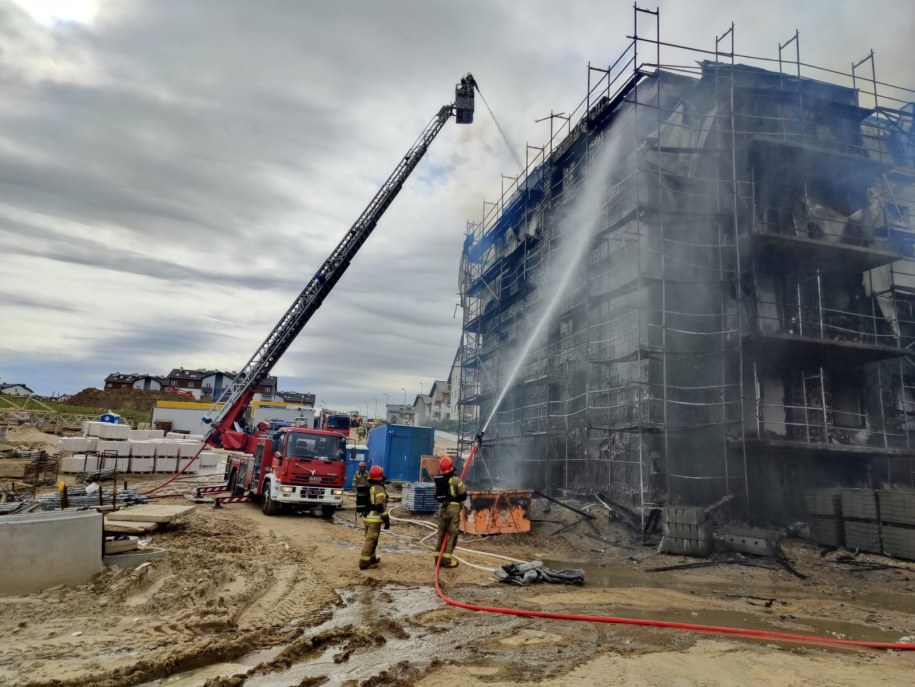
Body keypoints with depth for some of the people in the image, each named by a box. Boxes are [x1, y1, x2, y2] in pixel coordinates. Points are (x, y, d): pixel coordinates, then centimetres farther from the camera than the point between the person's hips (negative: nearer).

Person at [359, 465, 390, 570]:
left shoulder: (367, 488, 12)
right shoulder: (379, 489, -15)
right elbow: (381, 506, -21)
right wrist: (386, 519, -17)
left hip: (366, 517, 9)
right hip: (375, 519, -9)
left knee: (369, 539, 20)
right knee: (371, 540, -6)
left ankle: (372, 559, 31)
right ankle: (364, 562, -8)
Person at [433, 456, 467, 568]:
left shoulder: (438, 480, 5)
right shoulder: (456, 480, -14)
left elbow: (437, 495, 11)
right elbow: (463, 495, -9)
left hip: (442, 508, 6)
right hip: (453, 508, -6)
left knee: (441, 534, 14)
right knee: (451, 534, -1)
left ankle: (438, 557, 19)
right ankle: (447, 559, -3)